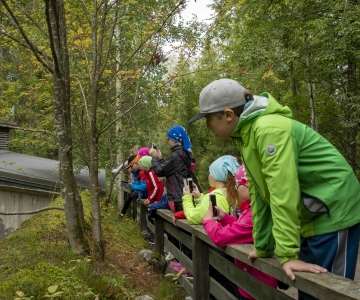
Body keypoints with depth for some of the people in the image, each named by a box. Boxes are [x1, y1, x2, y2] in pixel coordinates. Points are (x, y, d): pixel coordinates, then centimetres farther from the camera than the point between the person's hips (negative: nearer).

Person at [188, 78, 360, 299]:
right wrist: (263, 247, 10)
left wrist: (288, 254, -27)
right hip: (310, 217, 9)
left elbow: (282, 193, -28)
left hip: (332, 212, -9)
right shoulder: (248, 134, 5)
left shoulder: (268, 129, -24)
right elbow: (260, 192, 8)